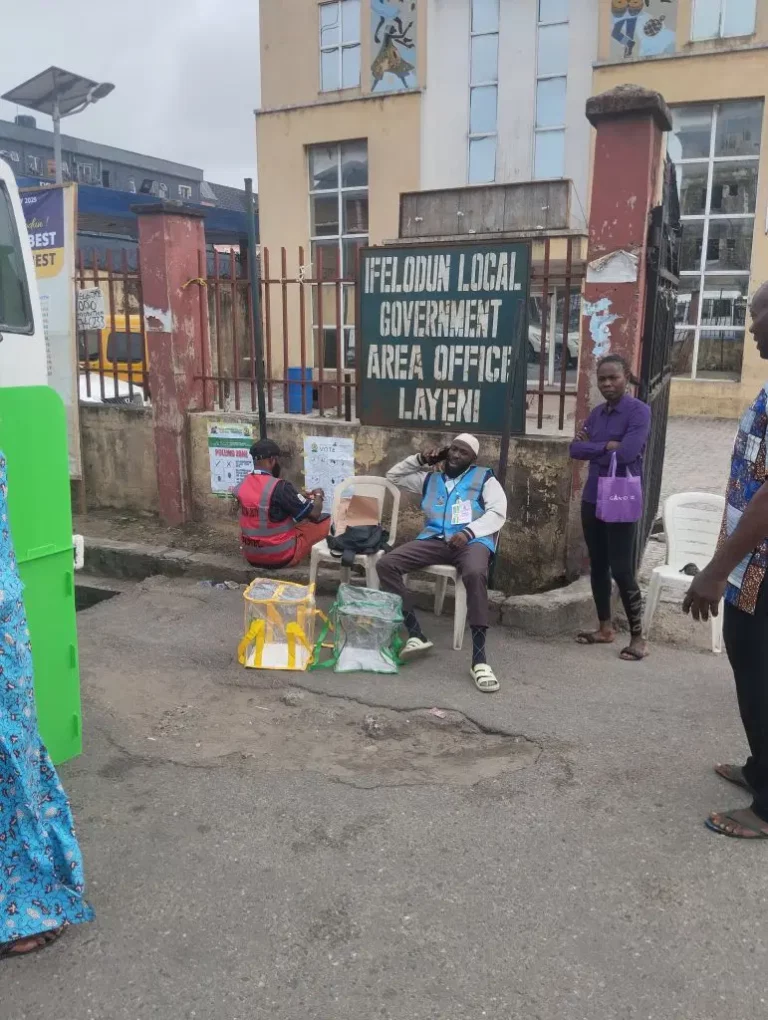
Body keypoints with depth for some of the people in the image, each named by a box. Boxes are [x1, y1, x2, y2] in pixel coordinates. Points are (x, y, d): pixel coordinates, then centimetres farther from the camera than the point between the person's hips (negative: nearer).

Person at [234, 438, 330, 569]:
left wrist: (299, 497, 19)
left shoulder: (241, 486, -1)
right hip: (280, 557, -7)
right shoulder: (280, 487, -21)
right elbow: (314, 514, -15)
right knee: (326, 520, 7)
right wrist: (318, 496, 6)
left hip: (251, 556, 7)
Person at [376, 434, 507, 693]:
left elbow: (498, 513, -1)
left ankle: (479, 659, -38)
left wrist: (468, 531, -16)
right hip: (434, 540, 4)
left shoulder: (484, 478, 12)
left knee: (475, 574, -40)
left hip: (472, 541, -4)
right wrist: (420, 459, 17)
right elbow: (393, 476, 30)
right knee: (386, 564, -19)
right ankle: (415, 635, -16)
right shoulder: (430, 478, 24)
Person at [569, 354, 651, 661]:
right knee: (598, 566, 13)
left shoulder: (638, 411, -10)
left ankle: (638, 637, 8)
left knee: (621, 570, -5)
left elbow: (626, 453, -23)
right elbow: (575, 449, 1)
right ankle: (605, 628, 27)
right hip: (592, 499, 7)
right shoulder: (597, 413, 11)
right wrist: (606, 446, -14)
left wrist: (592, 448, -8)